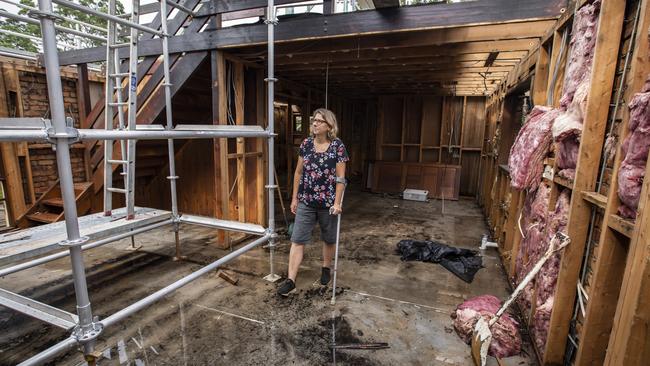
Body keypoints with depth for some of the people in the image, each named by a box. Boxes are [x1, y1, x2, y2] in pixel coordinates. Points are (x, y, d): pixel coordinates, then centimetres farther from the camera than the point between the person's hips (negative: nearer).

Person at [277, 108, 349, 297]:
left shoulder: (338, 146, -9)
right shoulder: (306, 144, 1)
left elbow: (340, 177, -9)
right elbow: (299, 172, 6)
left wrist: (337, 202, -13)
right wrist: (294, 198, 6)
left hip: (328, 203, -2)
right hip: (306, 202, 3)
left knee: (329, 239, 16)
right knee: (298, 240, 1)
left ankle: (326, 269, 40)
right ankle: (290, 280, 9)